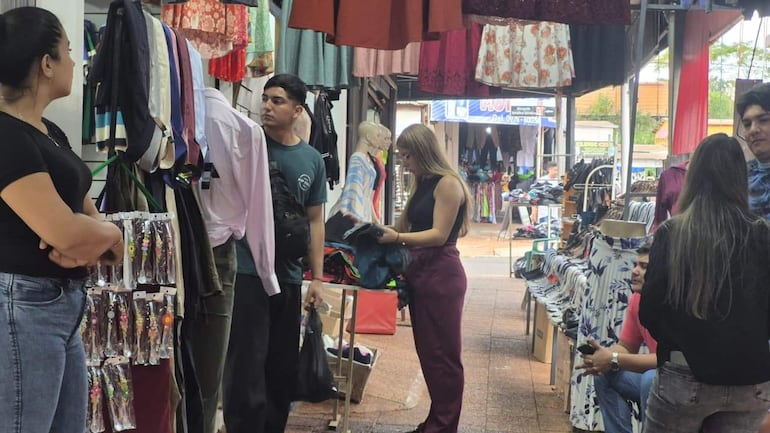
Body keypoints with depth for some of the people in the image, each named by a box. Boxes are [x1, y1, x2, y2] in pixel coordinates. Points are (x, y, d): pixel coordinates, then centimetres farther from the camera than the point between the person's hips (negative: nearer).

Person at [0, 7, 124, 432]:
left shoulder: (49, 132, 13)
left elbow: (91, 216, 13)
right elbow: (64, 230, -25)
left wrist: (92, 242, -10)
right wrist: (109, 233, -4)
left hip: (63, 305, 9)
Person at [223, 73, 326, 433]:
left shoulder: (312, 160, 6)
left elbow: (315, 220, 11)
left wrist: (317, 277, 7)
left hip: (289, 276, 4)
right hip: (247, 272, -4)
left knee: (283, 367, 13)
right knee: (246, 367, -4)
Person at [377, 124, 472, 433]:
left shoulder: (447, 183, -10)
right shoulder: (422, 185, 16)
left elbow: (439, 234, -17)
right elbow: (407, 227, 14)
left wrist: (396, 238, -25)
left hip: (441, 275, -9)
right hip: (420, 273, 9)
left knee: (442, 355, -1)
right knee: (427, 352, 12)